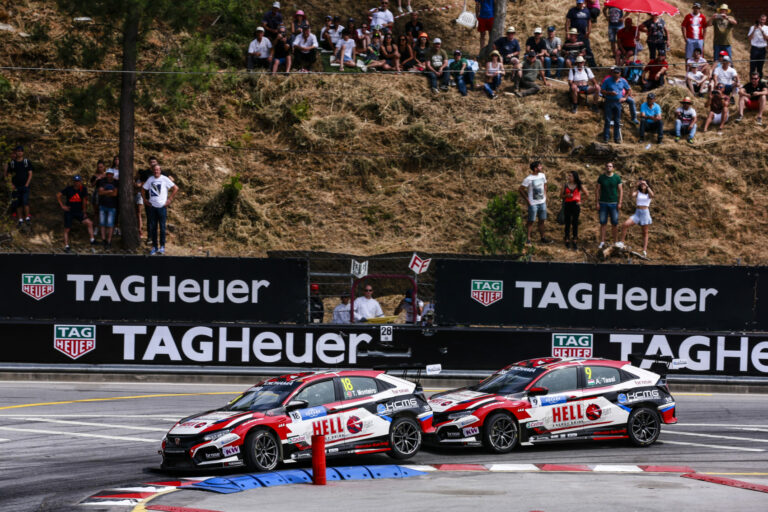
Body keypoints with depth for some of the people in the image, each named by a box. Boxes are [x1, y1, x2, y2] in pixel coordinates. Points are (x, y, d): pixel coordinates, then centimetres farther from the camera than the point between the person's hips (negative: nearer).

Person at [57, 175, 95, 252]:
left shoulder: (83, 189, -4)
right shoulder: (69, 189, -11)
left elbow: (84, 200, 5)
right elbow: (58, 195, -5)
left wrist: (84, 212, 6)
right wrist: (62, 206, -9)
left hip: (79, 212, 2)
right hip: (69, 212, -2)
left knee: (89, 223, -13)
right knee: (67, 229, 1)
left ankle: (92, 240, -6)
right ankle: (66, 246, 12)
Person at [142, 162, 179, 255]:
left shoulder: (164, 179, -4)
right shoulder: (150, 179, 8)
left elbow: (176, 188, -3)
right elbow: (143, 189, 21)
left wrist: (169, 199, -6)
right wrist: (145, 199, 11)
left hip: (162, 206, -4)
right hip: (152, 206, 4)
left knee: (162, 227, 0)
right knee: (152, 227, 5)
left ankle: (162, 247, 8)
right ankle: (154, 247, 13)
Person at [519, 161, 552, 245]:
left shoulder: (542, 175, 4)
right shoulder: (529, 179, -16)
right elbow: (520, 190, -13)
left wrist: (545, 196, 12)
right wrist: (527, 200, -12)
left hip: (542, 202, 6)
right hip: (533, 203, -6)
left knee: (542, 221, 12)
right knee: (531, 221, -2)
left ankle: (543, 238, 21)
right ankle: (528, 239, 3)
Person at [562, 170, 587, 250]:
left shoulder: (579, 185, 2)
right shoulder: (565, 185, 4)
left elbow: (586, 194, 10)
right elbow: (561, 195, 6)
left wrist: (580, 200, 2)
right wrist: (567, 195, -13)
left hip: (576, 204, -1)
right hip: (567, 204, 1)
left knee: (575, 223, 0)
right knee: (567, 223, 2)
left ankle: (575, 241, 4)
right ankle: (567, 240, 9)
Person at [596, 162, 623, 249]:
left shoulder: (617, 178, 2)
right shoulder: (601, 177, 3)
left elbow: (621, 190, 4)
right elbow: (597, 190, 5)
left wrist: (620, 203, -5)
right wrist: (597, 203, -2)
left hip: (614, 203, 0)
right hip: (603, 203, 0)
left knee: (615, 223, 1)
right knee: (603, 223, 1)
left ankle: (615, 242, 9)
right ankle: (602, 242, 5)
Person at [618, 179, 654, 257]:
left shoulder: (649, 194, 2)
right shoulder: (638, 192, 5)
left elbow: (652, 195, -23)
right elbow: (632, 195, -17)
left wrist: (647, 186, -20)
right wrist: (637, 185, -13)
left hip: (645, 212, -2)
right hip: (637, 212, 2)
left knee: (645, 232, 4)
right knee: (625, 225, -16)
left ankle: (645, 250, 6)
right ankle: (622, 243, -7)